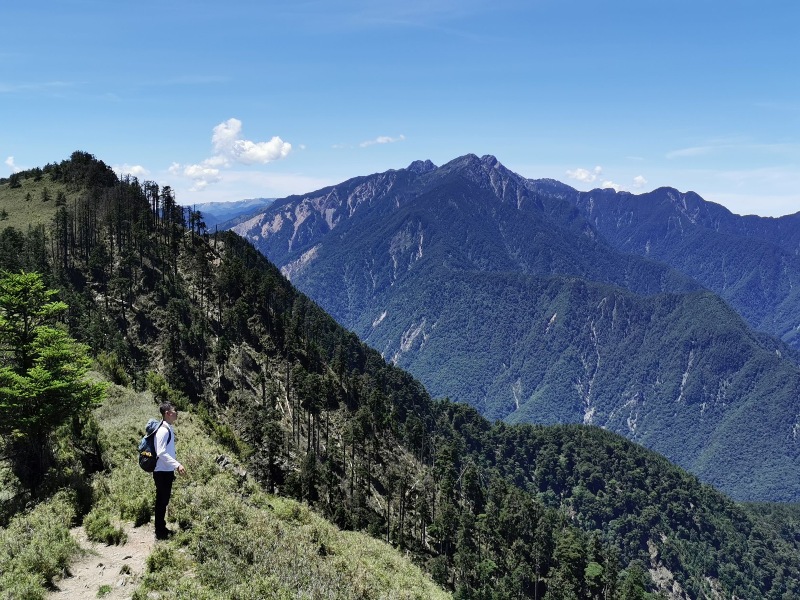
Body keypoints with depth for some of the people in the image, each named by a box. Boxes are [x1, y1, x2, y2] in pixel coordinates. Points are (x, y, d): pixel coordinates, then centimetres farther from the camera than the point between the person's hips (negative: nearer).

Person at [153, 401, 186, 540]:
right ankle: (160, 532, 10)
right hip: (162, 472, -9)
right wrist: (177, 465, -28)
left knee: (164, 500, 17)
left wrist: (176, 465, 21)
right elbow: (161, 453, -26)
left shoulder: (169, 429, 10)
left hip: (167, 471, 9)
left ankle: (162, 529, 28)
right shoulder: (163, 430, -20)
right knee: (162, 501, 0)